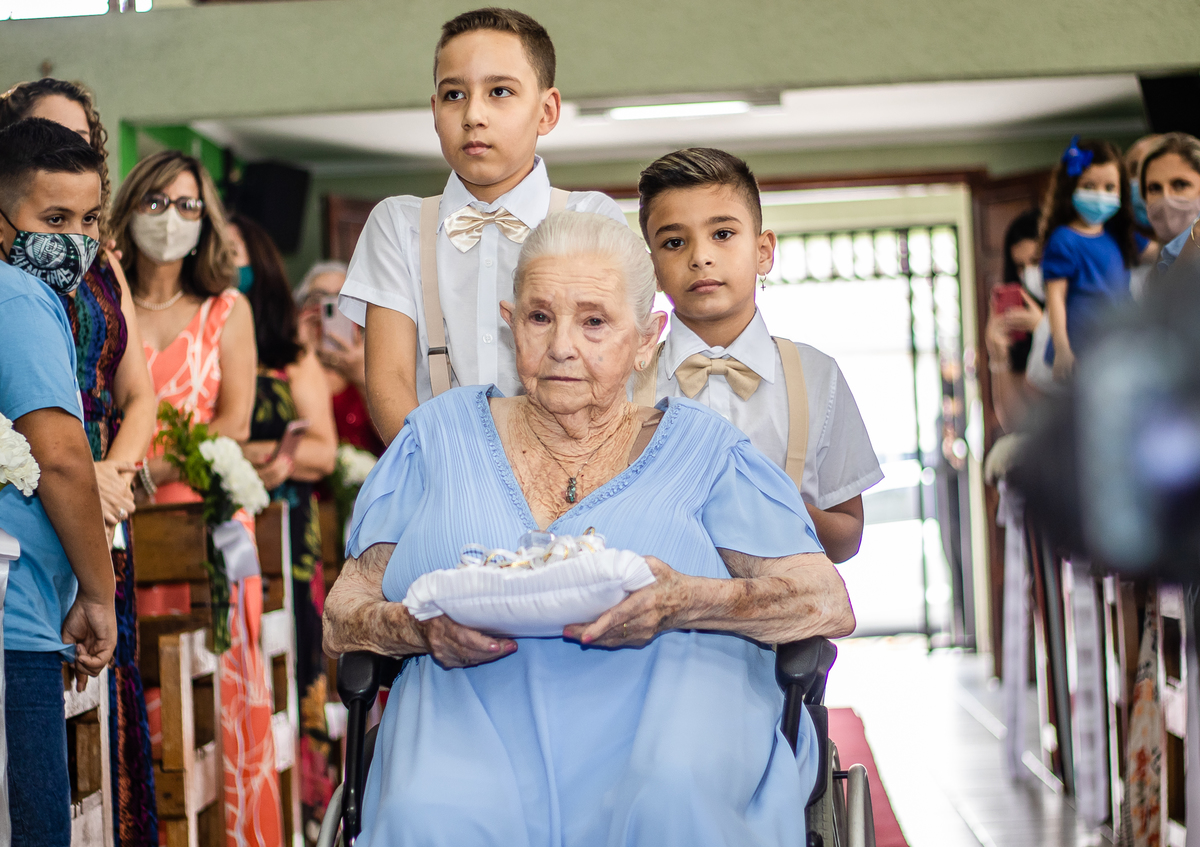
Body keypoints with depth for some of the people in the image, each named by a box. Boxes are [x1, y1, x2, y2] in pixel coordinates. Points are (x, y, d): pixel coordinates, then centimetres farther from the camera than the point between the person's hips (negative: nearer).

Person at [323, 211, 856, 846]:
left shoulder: (696, 445, 13)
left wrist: (685, 603, -14)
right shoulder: (444, 433, 18)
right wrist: (423, 628, -9)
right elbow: (342, 618, 15)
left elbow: (829, 603, 4)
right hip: (479, 713, 0)